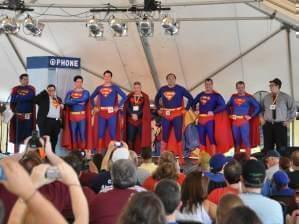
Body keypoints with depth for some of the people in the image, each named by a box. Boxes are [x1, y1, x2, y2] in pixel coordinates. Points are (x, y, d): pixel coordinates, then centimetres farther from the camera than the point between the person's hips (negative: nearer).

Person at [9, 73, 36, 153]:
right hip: (18, 116, -2)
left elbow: (34, 101, 6)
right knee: (17, 136, 1)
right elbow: (12, 102, -2)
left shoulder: (32, 89, 8)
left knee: (29, 135, 3)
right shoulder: (15, 89, 2)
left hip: (29, 116, 2)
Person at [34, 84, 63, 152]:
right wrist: (45, 92, -9)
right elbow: (35, 100, -10)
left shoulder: (58, 99, 21)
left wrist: (62, 107, 3)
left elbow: (61, 110, 26)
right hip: (46, 121, -5)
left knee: (54, 139, 8)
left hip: (56, 122, 5)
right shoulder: (43, 97, 5)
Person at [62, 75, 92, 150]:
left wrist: (72, 100, -5)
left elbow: (83, 99, -14)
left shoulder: (85, 92, 7)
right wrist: (78, 102, -11)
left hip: (82, 116, -2)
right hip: (72, 116, 2)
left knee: (83, 134, -6)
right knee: (73, 134, 3)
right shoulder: (70, 92, 10)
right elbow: (66, 102, -7)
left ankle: (83, 150, -4)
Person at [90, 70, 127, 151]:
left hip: (111, 113, -3)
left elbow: (124, 96, -3)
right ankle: (99, 152, 7)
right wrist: (94, 107, 9)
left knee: (112, 133, -2)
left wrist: (118, 106, -7)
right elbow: (91, 97, 22)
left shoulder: (115, 87, 2)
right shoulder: (99, 88, 11)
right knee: (100, 133, 3)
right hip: (101, 113, 3)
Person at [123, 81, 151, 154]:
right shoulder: (129, 96, 10)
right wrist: (132, 114, -14)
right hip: (131, 120, 2)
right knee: (130, 137, -2)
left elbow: (145, 108, -5)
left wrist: (137, 115, -16)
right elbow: (126, 107, 2)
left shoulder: (145, 97, 4)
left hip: (141, 120, -1)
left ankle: (140, 153, -1)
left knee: (142, 137, -6)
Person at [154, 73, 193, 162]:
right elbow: (156, 99, 23)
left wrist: (186, 109, -1)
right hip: (165, 115, 2)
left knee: (178, 136, -1)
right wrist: (158, 109, 14)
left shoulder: (180, 89, 0)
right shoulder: (162, 89, 8)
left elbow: (190, 98, 3)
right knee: (165, 136, 5)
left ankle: (180, 158, 4)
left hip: (177, 115, -2)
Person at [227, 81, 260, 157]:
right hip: (235, 122, 4)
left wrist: (251, 116, -5)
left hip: (244, 121, -4)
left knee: (246, 140, -9)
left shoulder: (248, 97, -1)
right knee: (236, 141, 9)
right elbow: (228, 106, 25)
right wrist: (230, 114, 12)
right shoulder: (233, 97, 10)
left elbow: (258, 107, -2)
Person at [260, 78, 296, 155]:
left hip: (280, 125, -3)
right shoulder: (266, 97, 9)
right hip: (267, 125, 3)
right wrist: (262, 118, 10)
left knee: (281, 147, -4)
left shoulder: (285, 97, -3)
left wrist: (289, 121, -1)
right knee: (268, 147, 4)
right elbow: (261, 108, 22)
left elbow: (293, 108, 2)